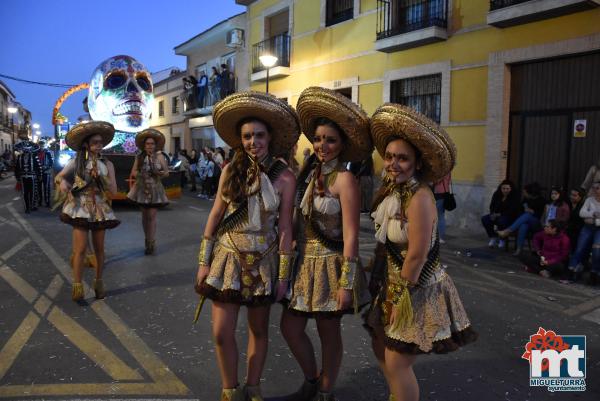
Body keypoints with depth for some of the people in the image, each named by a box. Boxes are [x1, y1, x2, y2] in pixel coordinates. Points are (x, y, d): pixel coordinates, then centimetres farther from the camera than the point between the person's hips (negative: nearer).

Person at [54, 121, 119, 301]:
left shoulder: (107, 164, 4)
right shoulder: (77, 161, 2)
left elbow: (113, 190, 0)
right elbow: (58, 177, 8)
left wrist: (99, 176, -12)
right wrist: (62, 182, -14)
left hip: (100, 209, 2)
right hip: (80, 207, -2)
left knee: (99, 249, 7)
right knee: (80, 248, -8)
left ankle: (98, 281, 23)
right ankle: (77, 286, 2)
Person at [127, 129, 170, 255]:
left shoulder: (160, 157, -5)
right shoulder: (139, 157, 0)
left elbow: (167, 172, -2)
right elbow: (133, 172, 3)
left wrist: (159, 173, -22)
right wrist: (139, 174, -18)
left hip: (155, 189, -2)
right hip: (142, 189, 3)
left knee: (152, 216, -6)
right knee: (145, 216, 11)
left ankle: (151, 243, 0)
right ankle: (147, 240, 26)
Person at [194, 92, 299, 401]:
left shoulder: (284, 176, -9)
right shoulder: (231, 170, -3)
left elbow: (285, 228, -6)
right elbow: (215, 215, 1)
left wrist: (284, 275, -4)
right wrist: (204, 262, 0)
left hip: (263, 262, -1)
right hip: (228, 258, 1)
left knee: (259, 330, 14)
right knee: (222, 333, 2)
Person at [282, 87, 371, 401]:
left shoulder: (344, 179, -15)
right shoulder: (310, 173, 5)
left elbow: (350, 235, -17)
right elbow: (300, 221, 7)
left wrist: (346, 283, -18)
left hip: (329, 266, -7)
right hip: (303, 263, 7)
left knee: (329, 334, 11)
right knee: (290, 327, 13)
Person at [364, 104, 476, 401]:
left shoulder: (419, 197, -24)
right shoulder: (391, 191, 2)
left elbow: (417, 255, -24)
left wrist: (401, 298, -16)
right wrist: (385, 289, 9)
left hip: (417, 290, -8)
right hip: (392, 283, 9)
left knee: (397, 363, 0)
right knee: (381, 350, 20)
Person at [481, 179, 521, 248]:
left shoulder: (514, 197, -11)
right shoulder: (497, 195, 3)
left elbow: (512, 211, -18)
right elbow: (492, 206, 8)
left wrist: (500, 214, -25)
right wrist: (493, 214, -13)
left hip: (510, 218, -5)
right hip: (497, 215, 5)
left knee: (501, 221, -38)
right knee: (484, 219, -20)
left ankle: (502, 240, -12)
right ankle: (493, 237, -5)